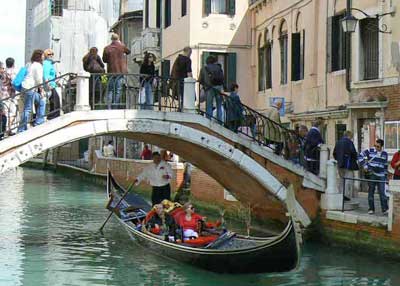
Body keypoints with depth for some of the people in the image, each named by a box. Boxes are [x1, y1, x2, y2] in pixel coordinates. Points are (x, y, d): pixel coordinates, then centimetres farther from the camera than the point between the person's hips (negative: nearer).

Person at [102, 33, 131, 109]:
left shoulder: (107, 48, -2)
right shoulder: (122, 46, -4)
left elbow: (104, 60, 6)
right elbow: (128, 51, 15)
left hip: (111, 71, 1)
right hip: (120, 71, -1)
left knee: (110, 90, 8)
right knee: (118, 89, 2)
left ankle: (109, 106, 0)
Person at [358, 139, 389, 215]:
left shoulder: (385, 154, 7)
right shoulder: (370, 151, -3)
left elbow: (385, 165, 16)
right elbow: (361, 156, 0)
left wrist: (386, 174, 12)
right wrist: (364, 165, -7)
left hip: (381, 175, 1)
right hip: (371, 175, -1)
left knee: (382, 192, -4)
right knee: (371, 192, 4)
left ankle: (385, 209, -2)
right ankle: (371, 209, 13)